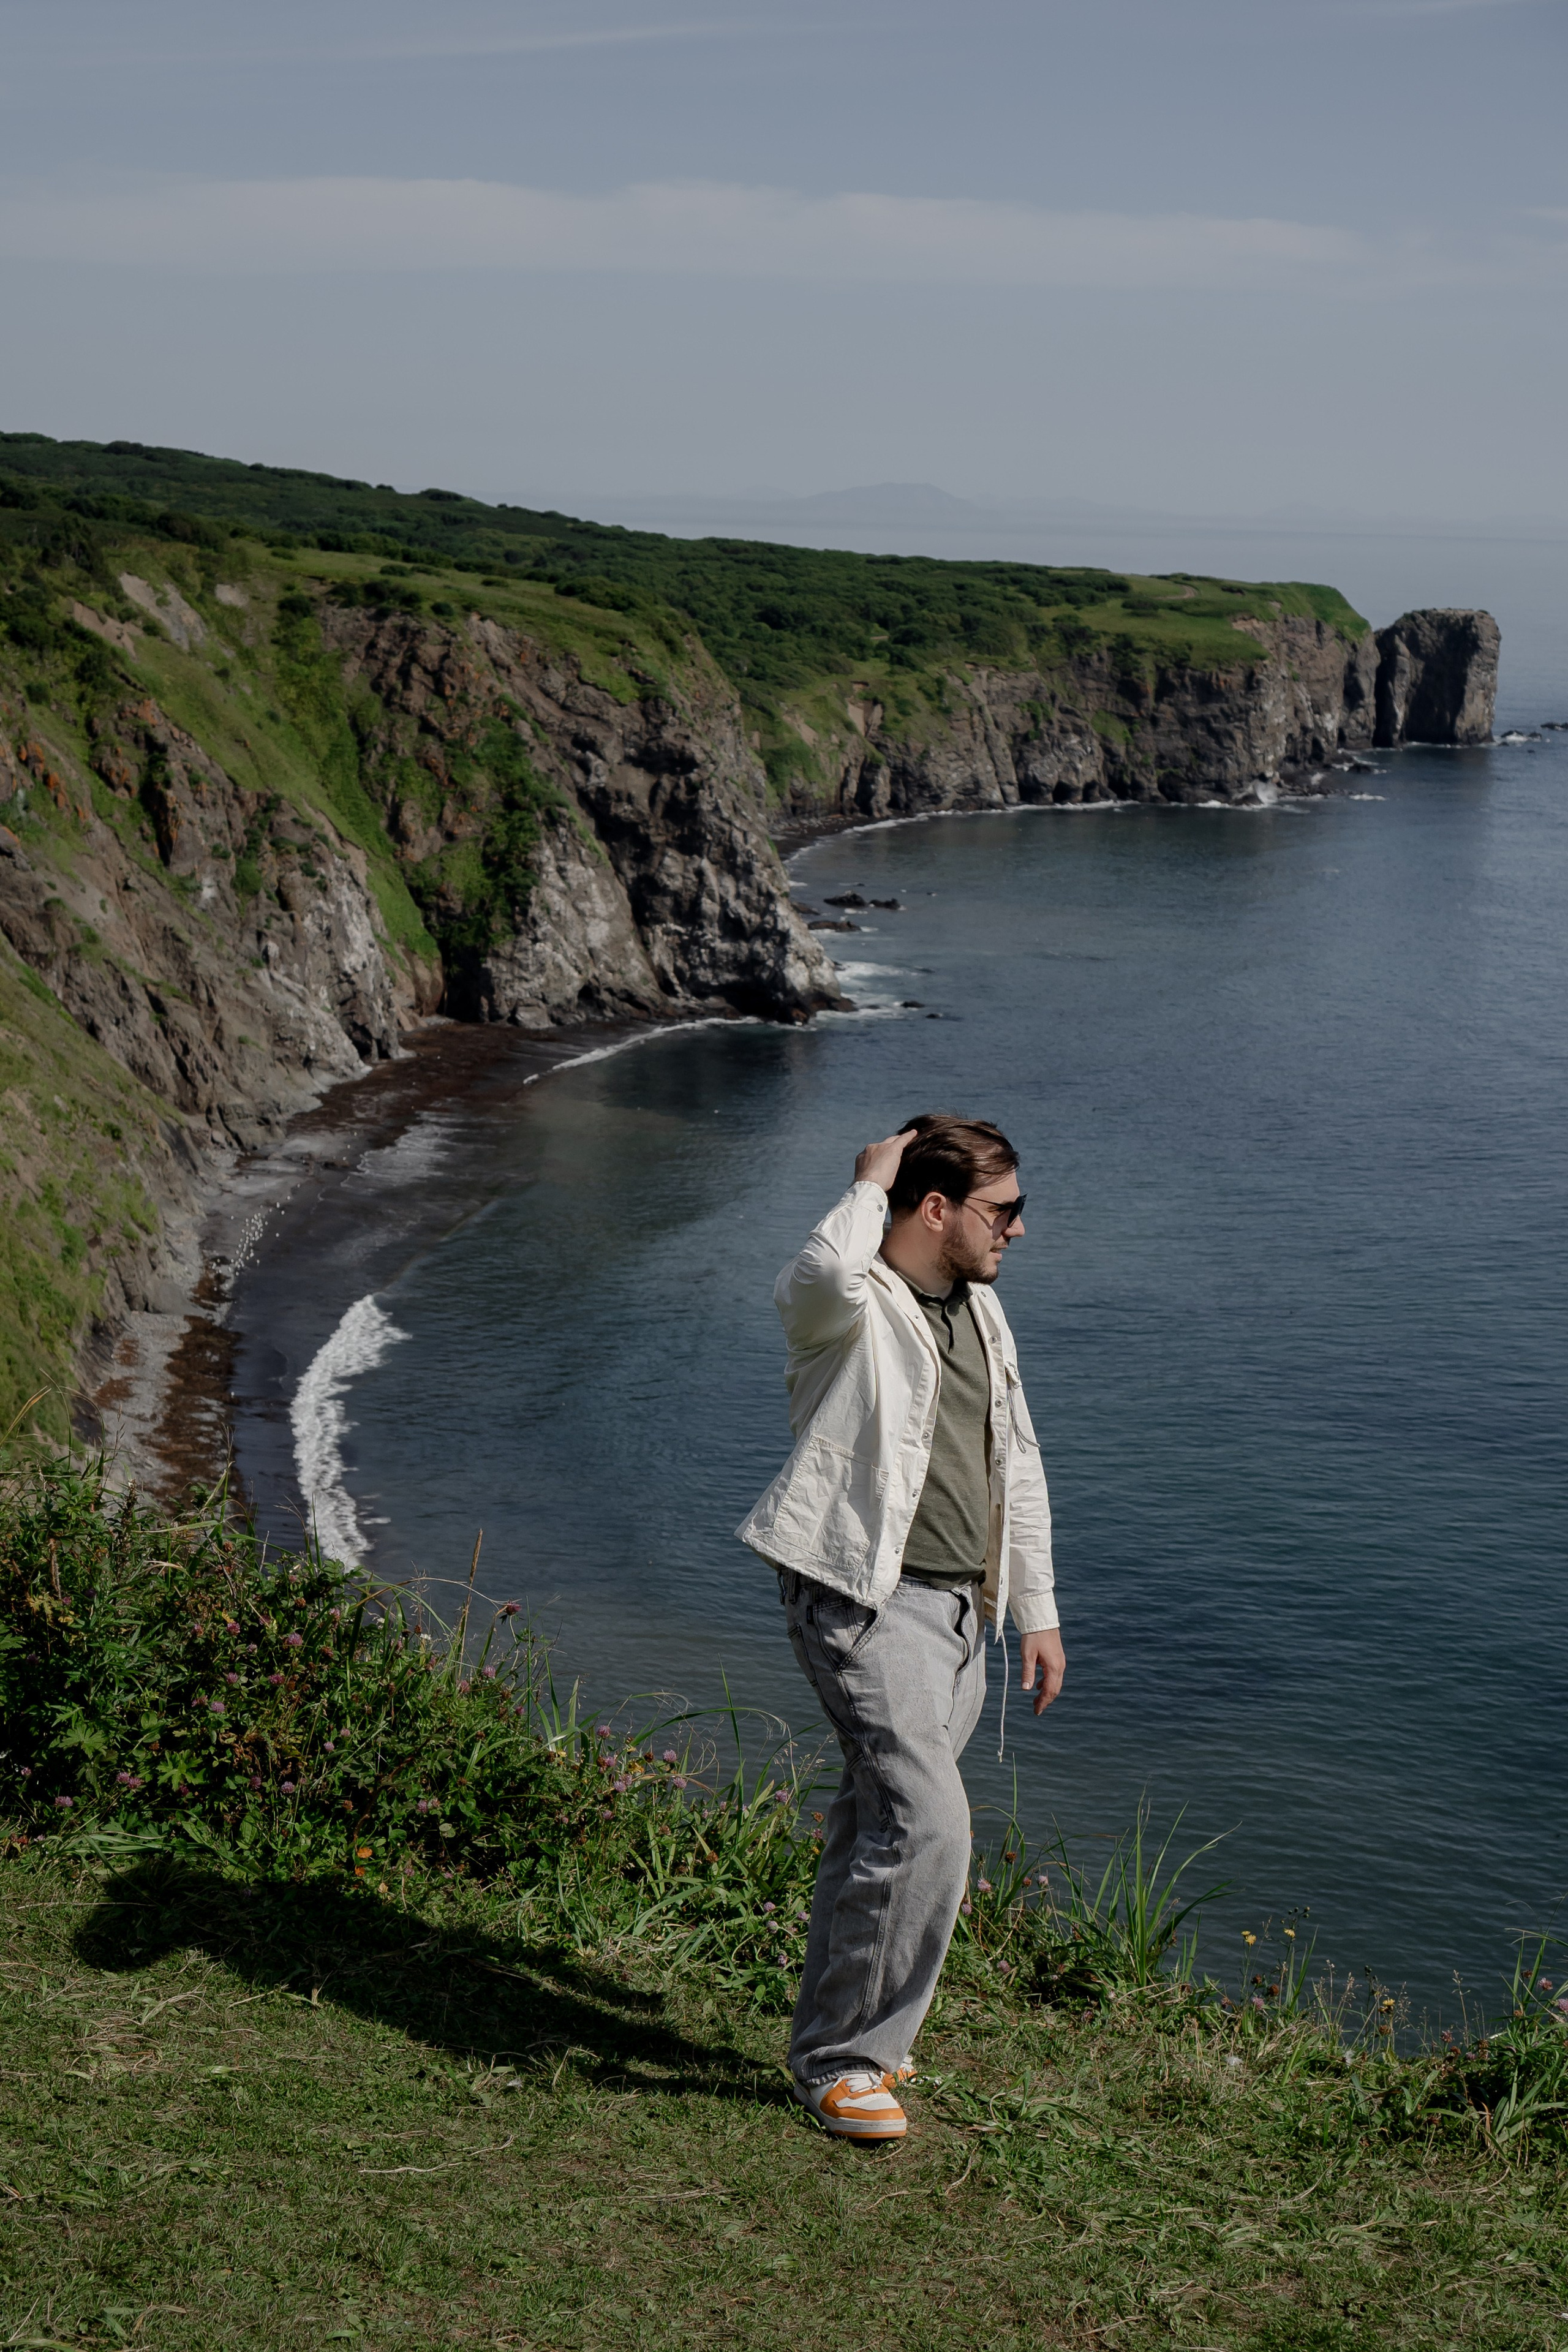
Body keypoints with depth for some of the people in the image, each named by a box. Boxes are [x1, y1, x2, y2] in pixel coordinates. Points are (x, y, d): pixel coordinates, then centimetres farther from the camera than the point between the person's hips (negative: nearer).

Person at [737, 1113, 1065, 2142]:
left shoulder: (981, 1310, 16)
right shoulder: (851, 1308, -10)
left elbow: (1017, 1467, 24)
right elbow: (824, 1276, -38)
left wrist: (1037, 1610, 23)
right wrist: (869, 1185, -18)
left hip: (960, 1609, 8)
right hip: (868, 1600, -8)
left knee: (879, 1829, 15)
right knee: (928, 1824, -17)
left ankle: (842, 2036, 29)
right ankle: (842, 2060, -2)